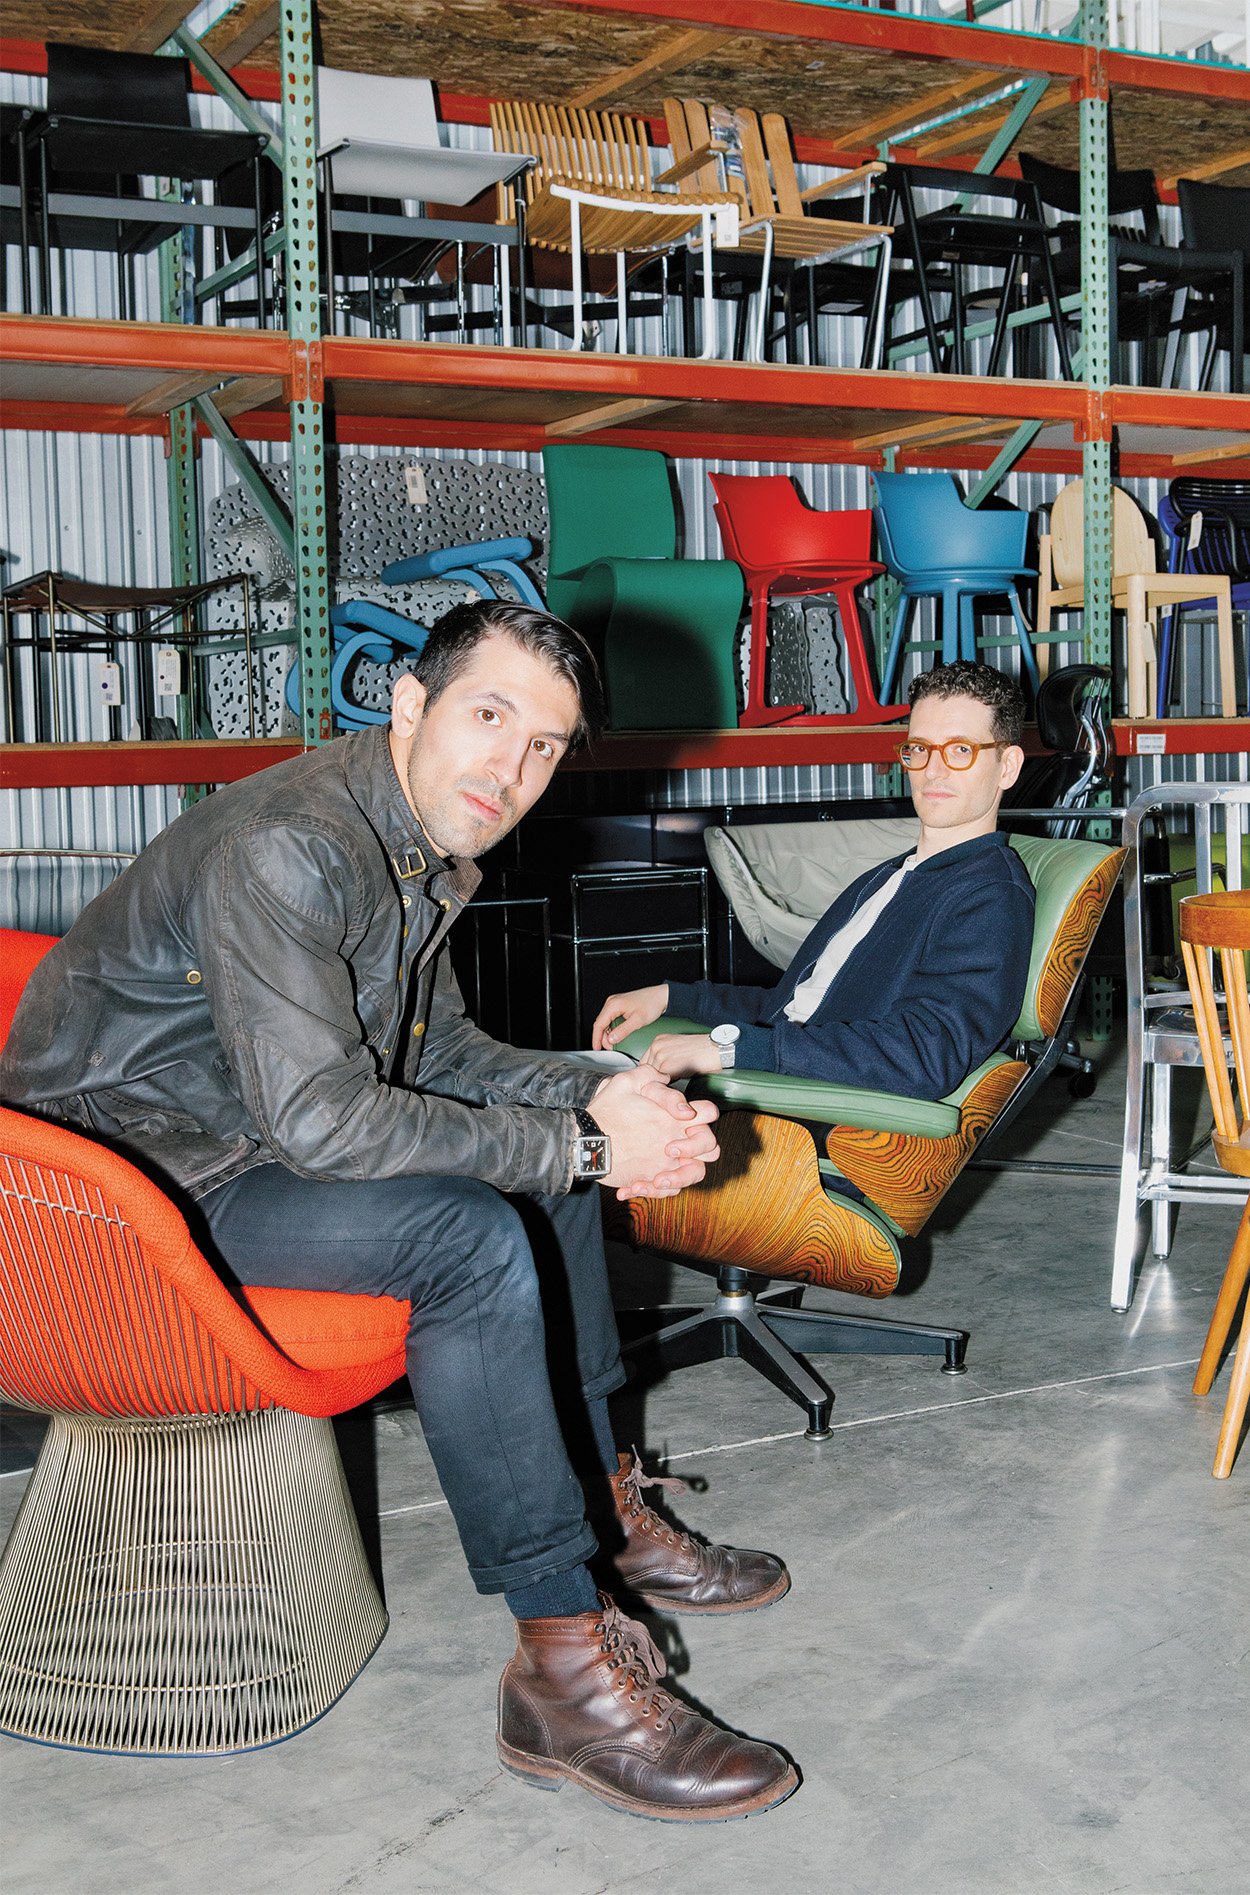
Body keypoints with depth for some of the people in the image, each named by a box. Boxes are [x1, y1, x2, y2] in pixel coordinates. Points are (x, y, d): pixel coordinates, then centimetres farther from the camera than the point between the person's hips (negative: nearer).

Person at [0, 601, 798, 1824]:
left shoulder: (429, 845, 4)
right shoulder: (285, 847, -26)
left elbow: (432, 1049, 14)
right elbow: (317, 1117, -32)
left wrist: (594, 1097, -4)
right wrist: (584, 1147, -25)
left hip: (248, 1135, 10)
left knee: (555, 1153, 11)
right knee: (470, 1232, -28)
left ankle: (603, 1508, 19)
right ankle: (563, 1668, -21)